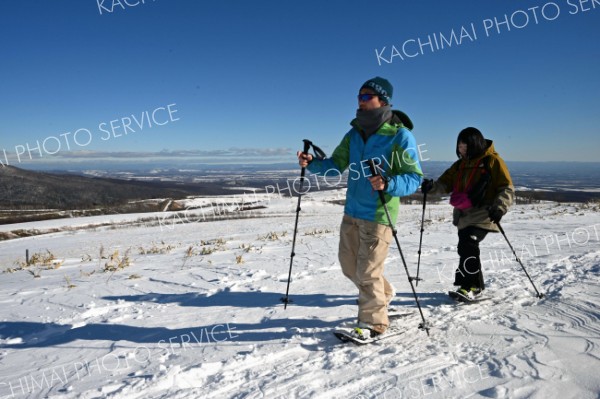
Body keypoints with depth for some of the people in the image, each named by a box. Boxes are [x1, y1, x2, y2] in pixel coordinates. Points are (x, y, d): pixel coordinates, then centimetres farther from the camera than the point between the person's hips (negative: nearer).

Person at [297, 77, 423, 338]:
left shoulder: (400, 135, -12)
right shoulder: (355, 133, 7)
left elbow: (415, 178, -15)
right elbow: (336, 165, 9)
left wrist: (388, 184, -33)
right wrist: (313, 164, -9)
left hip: (378, 215, -7)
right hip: (351, 211, 7)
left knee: (367, 272, -2)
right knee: (348, 263, 17)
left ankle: (373, 322, 20)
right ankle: (384, 293, 42)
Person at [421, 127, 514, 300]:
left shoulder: (492, 161, -2)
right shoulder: (460, 164, 16)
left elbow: (507, 189, -5)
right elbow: (445, 183, 11)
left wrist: (499, 208, -21)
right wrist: (432, 187, -11)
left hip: (482, 213, -7)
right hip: (464, 214, 7)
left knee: (468, 244, -20)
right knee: (465, 247, 10)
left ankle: (471, 286, -11)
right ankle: (475, 285, 25)